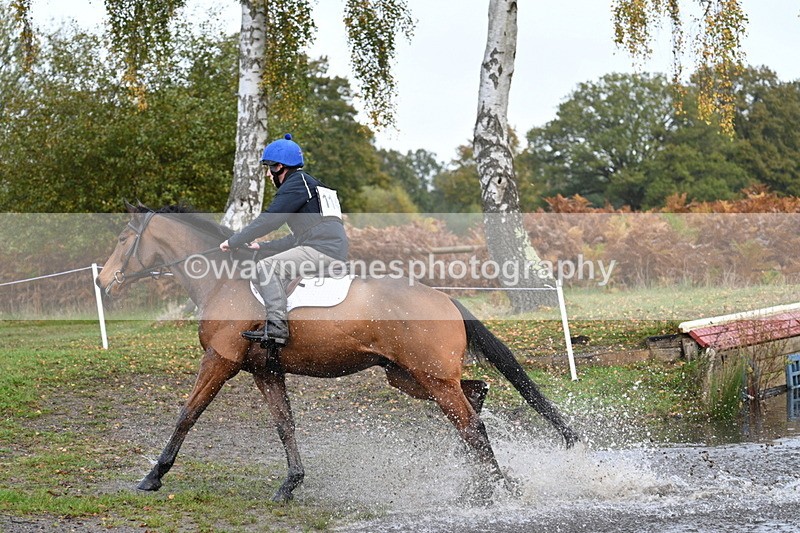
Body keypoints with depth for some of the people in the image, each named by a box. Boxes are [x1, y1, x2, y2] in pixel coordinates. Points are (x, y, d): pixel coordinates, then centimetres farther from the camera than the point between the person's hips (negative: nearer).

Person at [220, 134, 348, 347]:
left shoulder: (296, 183, -3)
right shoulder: (309, 183, 29)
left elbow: (268, 220, -11)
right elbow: (298, 238, 32)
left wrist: (233, 242, -3)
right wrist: (261, 246, 31)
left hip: (323, 249, -11)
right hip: (336, 251, 11)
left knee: (267, 267, -16)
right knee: (275, 268, 25)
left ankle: (277, 327, -25)